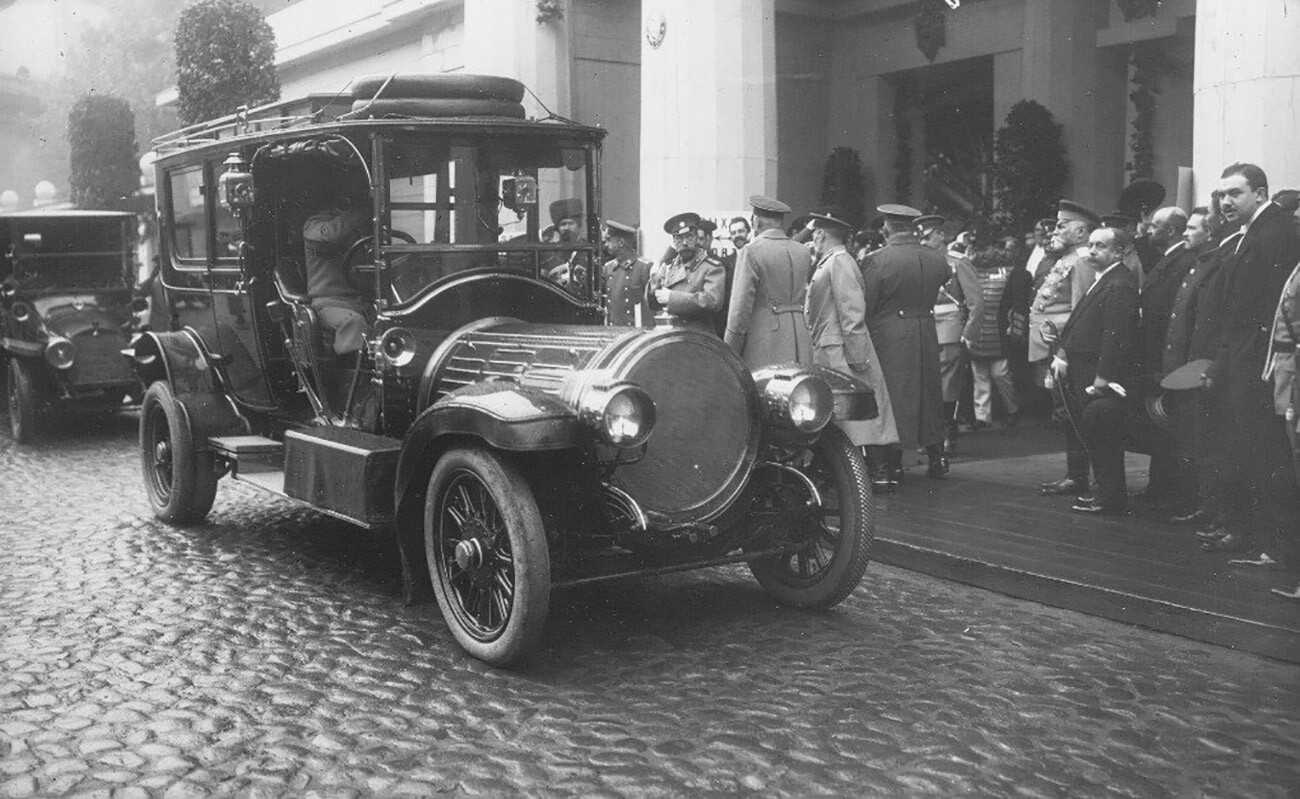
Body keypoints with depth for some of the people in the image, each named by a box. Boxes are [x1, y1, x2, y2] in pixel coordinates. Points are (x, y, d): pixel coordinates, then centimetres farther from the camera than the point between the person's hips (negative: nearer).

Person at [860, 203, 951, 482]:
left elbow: (864, 306, -10)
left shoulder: (877, 260, -13)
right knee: (928, 393, 16)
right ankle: (936, 456, 21)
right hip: (927, 333, 5)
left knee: (890, 396, 3)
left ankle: (893, 463, 5)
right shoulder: (937, 259, 2)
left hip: (888, 338, -5)